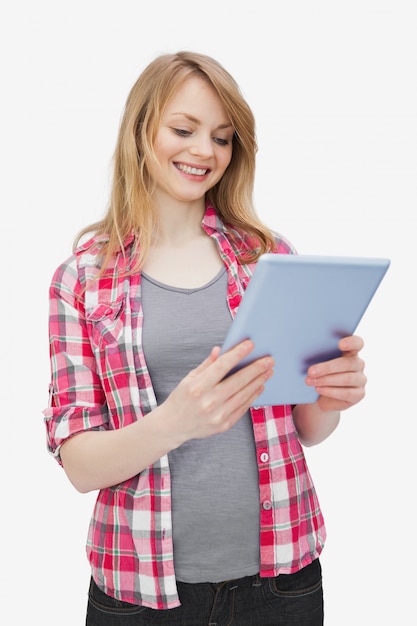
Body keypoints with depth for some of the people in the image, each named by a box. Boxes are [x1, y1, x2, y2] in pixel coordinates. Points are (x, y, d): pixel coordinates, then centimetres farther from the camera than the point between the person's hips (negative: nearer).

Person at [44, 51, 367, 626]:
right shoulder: (82, 277, -4)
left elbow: (305, 429, 7)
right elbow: (79, 464, -7)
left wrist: (330, 400, -16)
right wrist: (174, 423, -26)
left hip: (279, 572, 2)